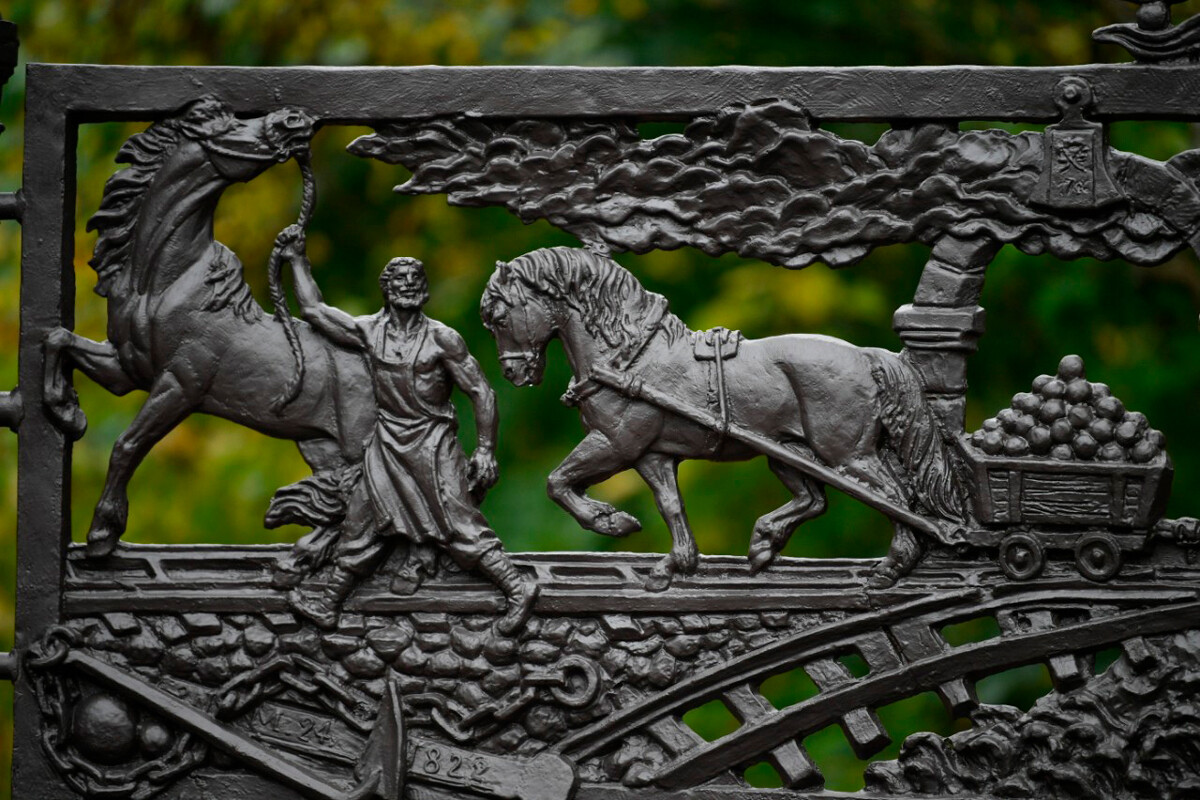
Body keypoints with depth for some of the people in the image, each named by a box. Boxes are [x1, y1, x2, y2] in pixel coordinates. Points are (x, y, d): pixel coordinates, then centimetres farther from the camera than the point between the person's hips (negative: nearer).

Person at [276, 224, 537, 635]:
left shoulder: (442, 339, -10)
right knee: (363, 523, 7)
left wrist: (485, 450, -14)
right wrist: (297, 260, 11)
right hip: (387, 443, 5)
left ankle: (517, 588, -6)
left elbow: (481, 392, -8)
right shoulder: (369, 331, 4)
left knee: (459, 523, -10)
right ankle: (327, 599, 15)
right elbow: (313, 309, 13)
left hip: (432, 443, -5)